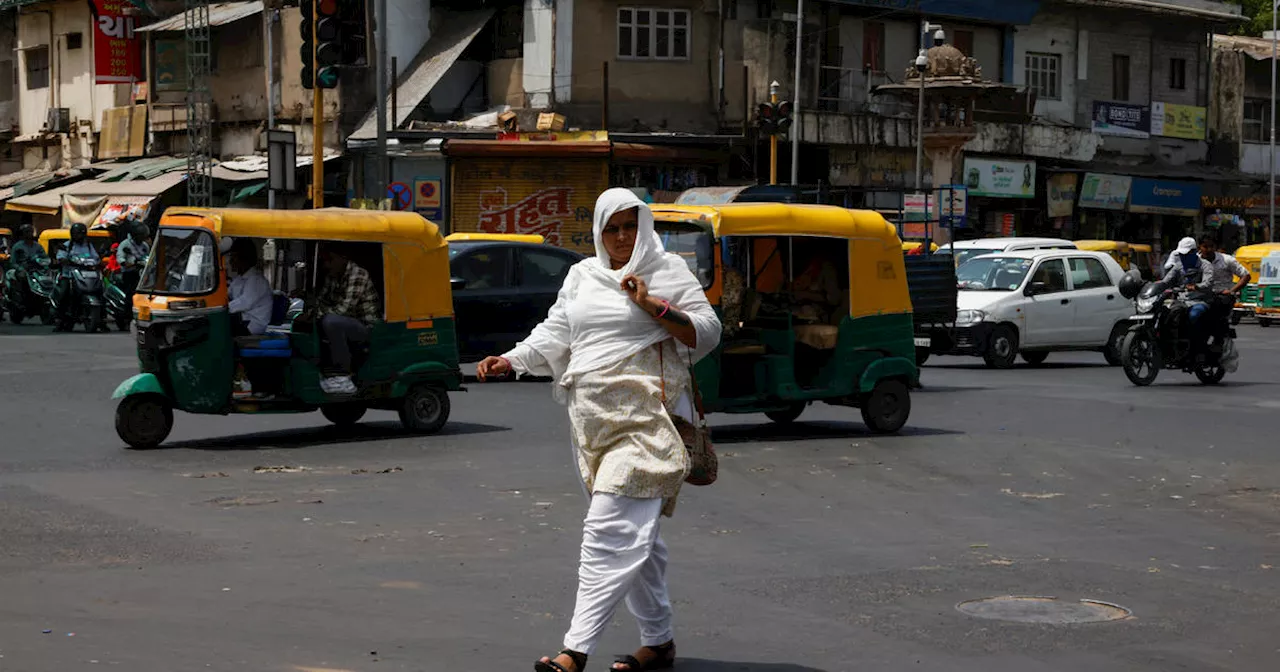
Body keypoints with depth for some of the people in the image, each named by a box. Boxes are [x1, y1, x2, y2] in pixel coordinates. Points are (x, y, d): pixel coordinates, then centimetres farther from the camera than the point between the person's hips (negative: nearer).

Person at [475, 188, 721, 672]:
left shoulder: (667, 271, 3)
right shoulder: (581, 276, 18)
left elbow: (708, 333, -3)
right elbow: (553, 334, 16)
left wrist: (653, 306, -13)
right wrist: (509, 361, 1)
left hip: (643, 418, -6)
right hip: (592, 422, 6)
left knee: (610, 531, -14)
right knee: (636, 534, 12)